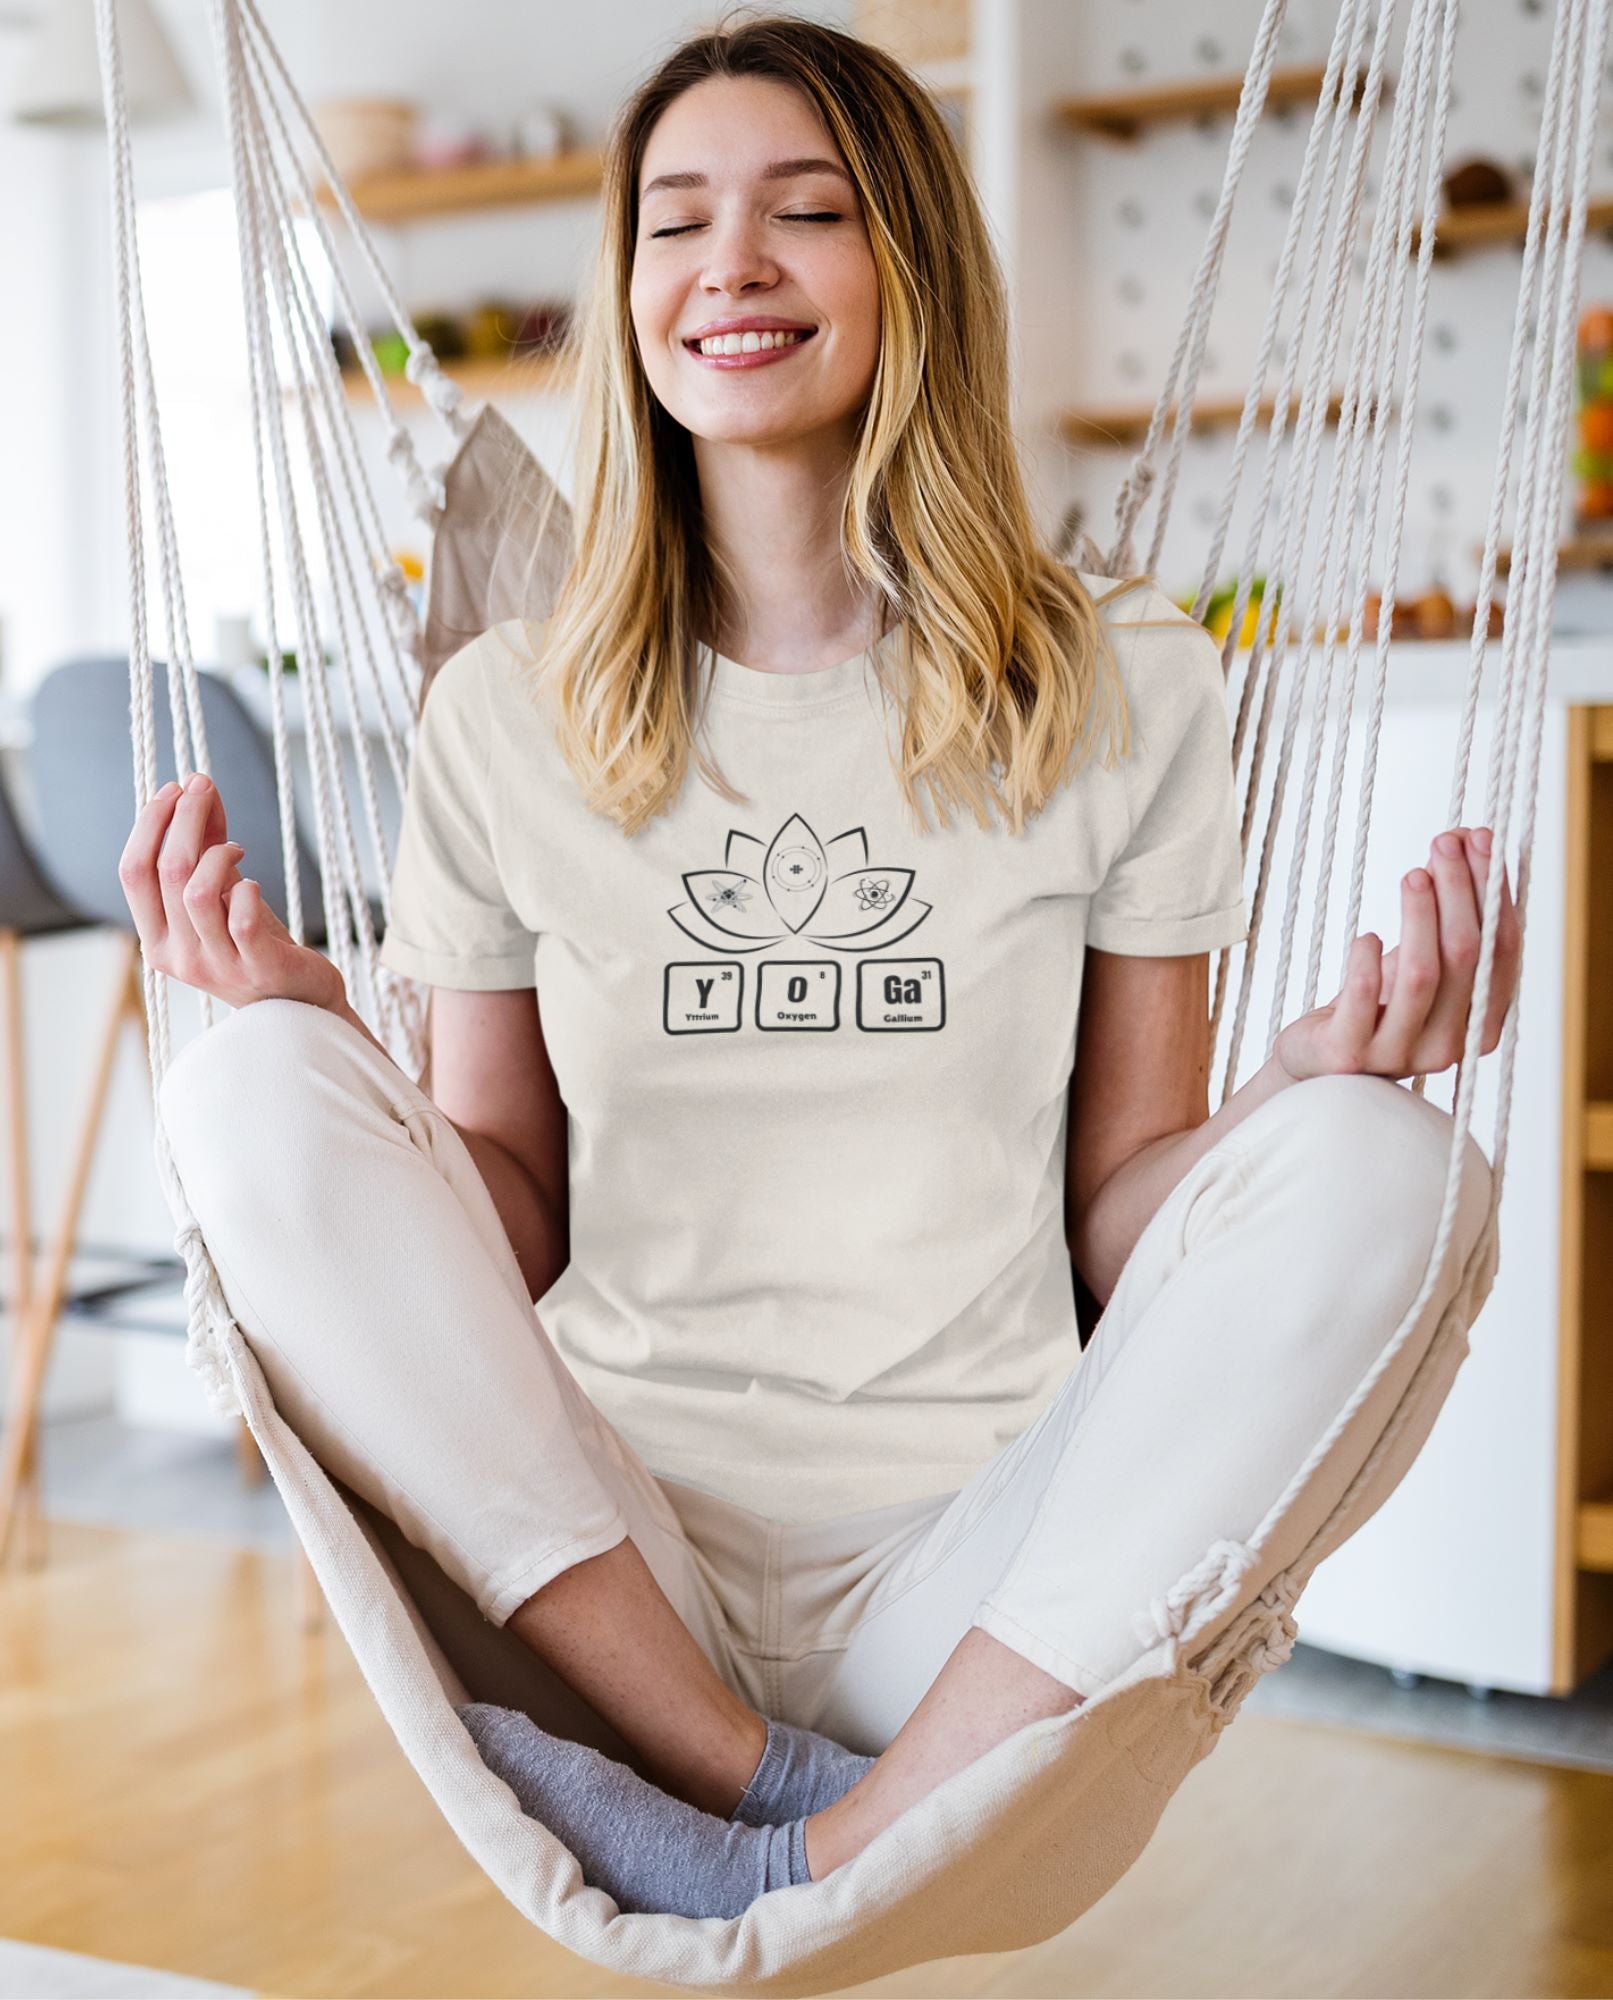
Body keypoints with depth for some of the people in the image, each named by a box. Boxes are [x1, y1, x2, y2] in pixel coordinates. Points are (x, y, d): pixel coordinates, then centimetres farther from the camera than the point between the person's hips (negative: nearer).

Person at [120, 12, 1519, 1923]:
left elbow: (1122, 1202, 6)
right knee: (248, 1086, -19)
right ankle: (749, 1777, -22)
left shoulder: (1120, 684, 3)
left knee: (1376, 1161, -23)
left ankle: (851, 1855, -24)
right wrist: (309, 1031, -9)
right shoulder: (508, 711, 5)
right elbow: (506, 1210, 9)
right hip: (598, 1541, 1)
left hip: (972, 1563, 0)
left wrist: (1301, 1101, -15)